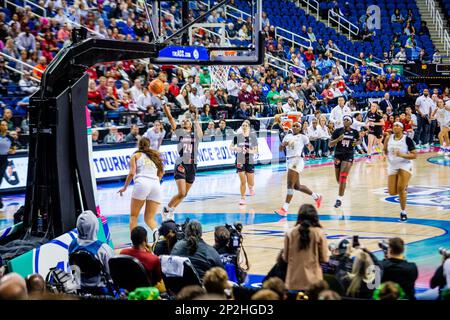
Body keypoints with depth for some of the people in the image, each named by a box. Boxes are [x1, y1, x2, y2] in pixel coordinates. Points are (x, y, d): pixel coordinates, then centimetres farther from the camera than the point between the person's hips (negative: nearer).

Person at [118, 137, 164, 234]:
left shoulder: (136, 155, 16)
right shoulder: (155, 155, 27)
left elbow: (132, 173, 4)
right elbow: (161, 173, 19)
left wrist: (124, 187, 14)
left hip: (142, 183, -3)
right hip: (156, 184, 3)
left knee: (133, 216, 5)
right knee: (149, 218, 6)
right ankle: (156, 231, -25)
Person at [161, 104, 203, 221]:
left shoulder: (195, 133, 7)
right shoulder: (179, 132, 4)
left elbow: (200, 134, -16)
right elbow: (170, 118, -2)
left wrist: (196, 120, -15)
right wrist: (165, 105, -10)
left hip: (192, 166, 3)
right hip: (181, 165, -3)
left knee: (184, 194, 11)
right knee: (181, 193, -15)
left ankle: (171, 211, 32)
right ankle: (166, 209, 5)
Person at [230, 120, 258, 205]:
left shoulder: (253, 136, -1)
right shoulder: (237, 136, -1)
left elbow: (256, 150, 1)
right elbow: (230, 147, 5)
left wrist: (251, 151, -20)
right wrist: (235, 148, -17)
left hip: (250, 161, 1)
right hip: (240, 161, -1)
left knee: (251, 183, 2)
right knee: (243, 182, -6)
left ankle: (250, 188, 38)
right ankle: (242, 198, 10)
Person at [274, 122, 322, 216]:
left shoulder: (303, 137, -1)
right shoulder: (288, 136, 15)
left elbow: (310, 147, -1)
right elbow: (280, 149, 16)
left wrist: (310, 147, -24)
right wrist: (283, 144, -5)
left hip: (297, 161, -8)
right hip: (289, 161, 8)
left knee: (290, 185, -14)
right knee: (297, 186, 16)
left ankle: (285, 209, -16)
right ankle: (316, 196, 35)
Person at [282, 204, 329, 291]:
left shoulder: (290, 233, -3)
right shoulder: (319, 233, -7)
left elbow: (285, 258, 4)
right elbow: (324, 259, -4)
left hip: (294, 282, 1)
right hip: (313, 281, -1)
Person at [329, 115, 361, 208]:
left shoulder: (354, 132, -2)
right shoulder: (338, 131, -3)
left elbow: (359, 140, 19)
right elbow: (330, 144, -5)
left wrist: (356, 143, -4)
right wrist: (338, 139, -22)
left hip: (348, 156, -2)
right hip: (338, 155, 2)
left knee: (343, 177, -17)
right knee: (338, 179, 12)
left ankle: (339, 199, -16)